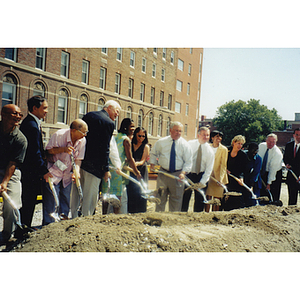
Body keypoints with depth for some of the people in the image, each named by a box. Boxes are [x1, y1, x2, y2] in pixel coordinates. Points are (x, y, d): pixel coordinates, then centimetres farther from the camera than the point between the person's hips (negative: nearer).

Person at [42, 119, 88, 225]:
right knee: (51, 199, -5)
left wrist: (76, 172, -17)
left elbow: (78, 159, 0)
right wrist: (63, 149, -26)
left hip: (67, 174, 5)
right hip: (53, 172, -5)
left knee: (66, 199, 6)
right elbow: (48, 150, -11)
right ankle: (49, 225, 7)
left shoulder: (82, 140, -5)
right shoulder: (59, 135, -19)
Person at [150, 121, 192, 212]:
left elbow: (188, 162, -5)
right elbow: (153, 153, 16)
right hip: (163, 173, 1)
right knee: (160, 197, 9)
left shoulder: (185, 145, -5)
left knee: (176, 198, 7)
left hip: (178, 175, -1)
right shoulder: (161, 142, -1)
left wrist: (183, 172, -19)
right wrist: (152, 163, 2)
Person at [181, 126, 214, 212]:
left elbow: (209, 169, -5)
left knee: (200, 199, 4)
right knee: (185, 198, 2)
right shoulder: (190, 144, -5)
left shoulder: (209, 151, -5)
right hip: (188, 174, -1)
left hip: (201, 176, 1)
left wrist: (202, 183, -12)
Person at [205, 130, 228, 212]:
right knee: (207, 197, 3)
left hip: (218, 176, -2)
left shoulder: (224, 149, -1)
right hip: (208, 176, 2)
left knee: (216, 199, 1)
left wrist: (220, 178, -13)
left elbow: (223, 165, -5)